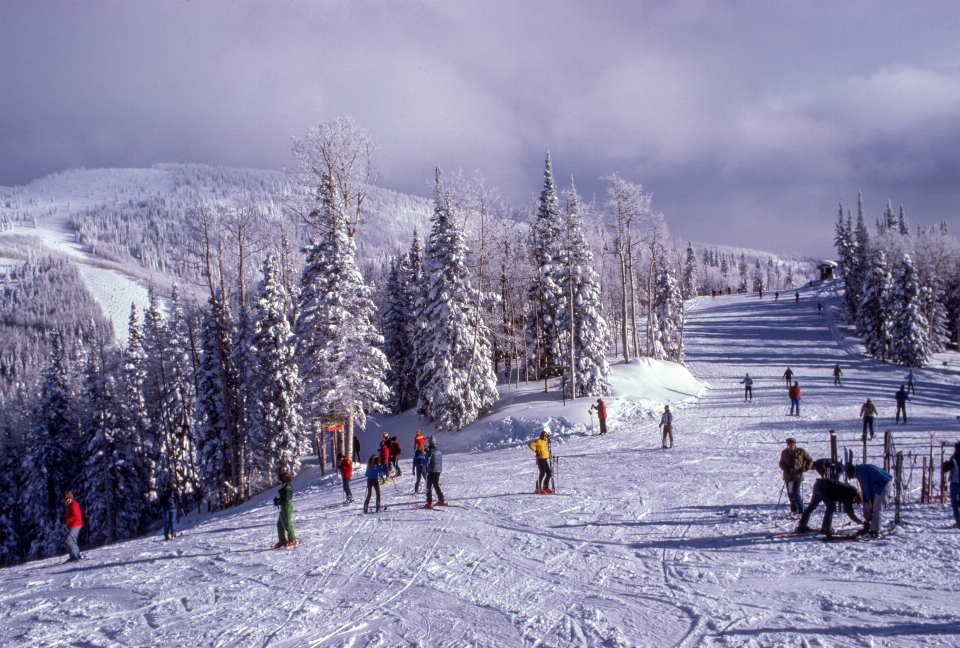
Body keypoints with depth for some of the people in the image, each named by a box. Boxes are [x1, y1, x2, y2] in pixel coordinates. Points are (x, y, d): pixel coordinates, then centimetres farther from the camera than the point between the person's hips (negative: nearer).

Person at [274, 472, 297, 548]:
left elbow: (286, 499, -22)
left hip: (287, 507, -11)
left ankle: (292, 541, -4)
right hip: (284, 507, 11)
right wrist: (277, 499, 5)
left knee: (287, 524, -8)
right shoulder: (285, 486, 14)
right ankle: (282, 540, 19)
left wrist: (278, 503, -15)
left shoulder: (287, 487, -17)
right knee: (280, 524, 14)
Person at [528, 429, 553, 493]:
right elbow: (530, 444, -19)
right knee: (542, 473, -12)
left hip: (545, 459, 9)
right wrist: (536, 450, -20)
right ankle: (538, 488, -5)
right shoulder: (538, 441, -10)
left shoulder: (545, 441, 15)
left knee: (549, 473, 7)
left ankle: (546, 487, 18)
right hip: (540, 459, -9)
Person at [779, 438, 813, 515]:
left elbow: (810, 460, 5)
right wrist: (786, 469, -8)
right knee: (790, 494, 9)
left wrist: (805, 468, -9)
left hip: (798, 476, -4)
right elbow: (781, 463, 11)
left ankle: (801, 511, -8)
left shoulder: (801, 451, -3)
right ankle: (794, 510, 24)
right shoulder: (784, 453, 4)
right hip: (788, 477, 4)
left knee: (797, 494, -13)